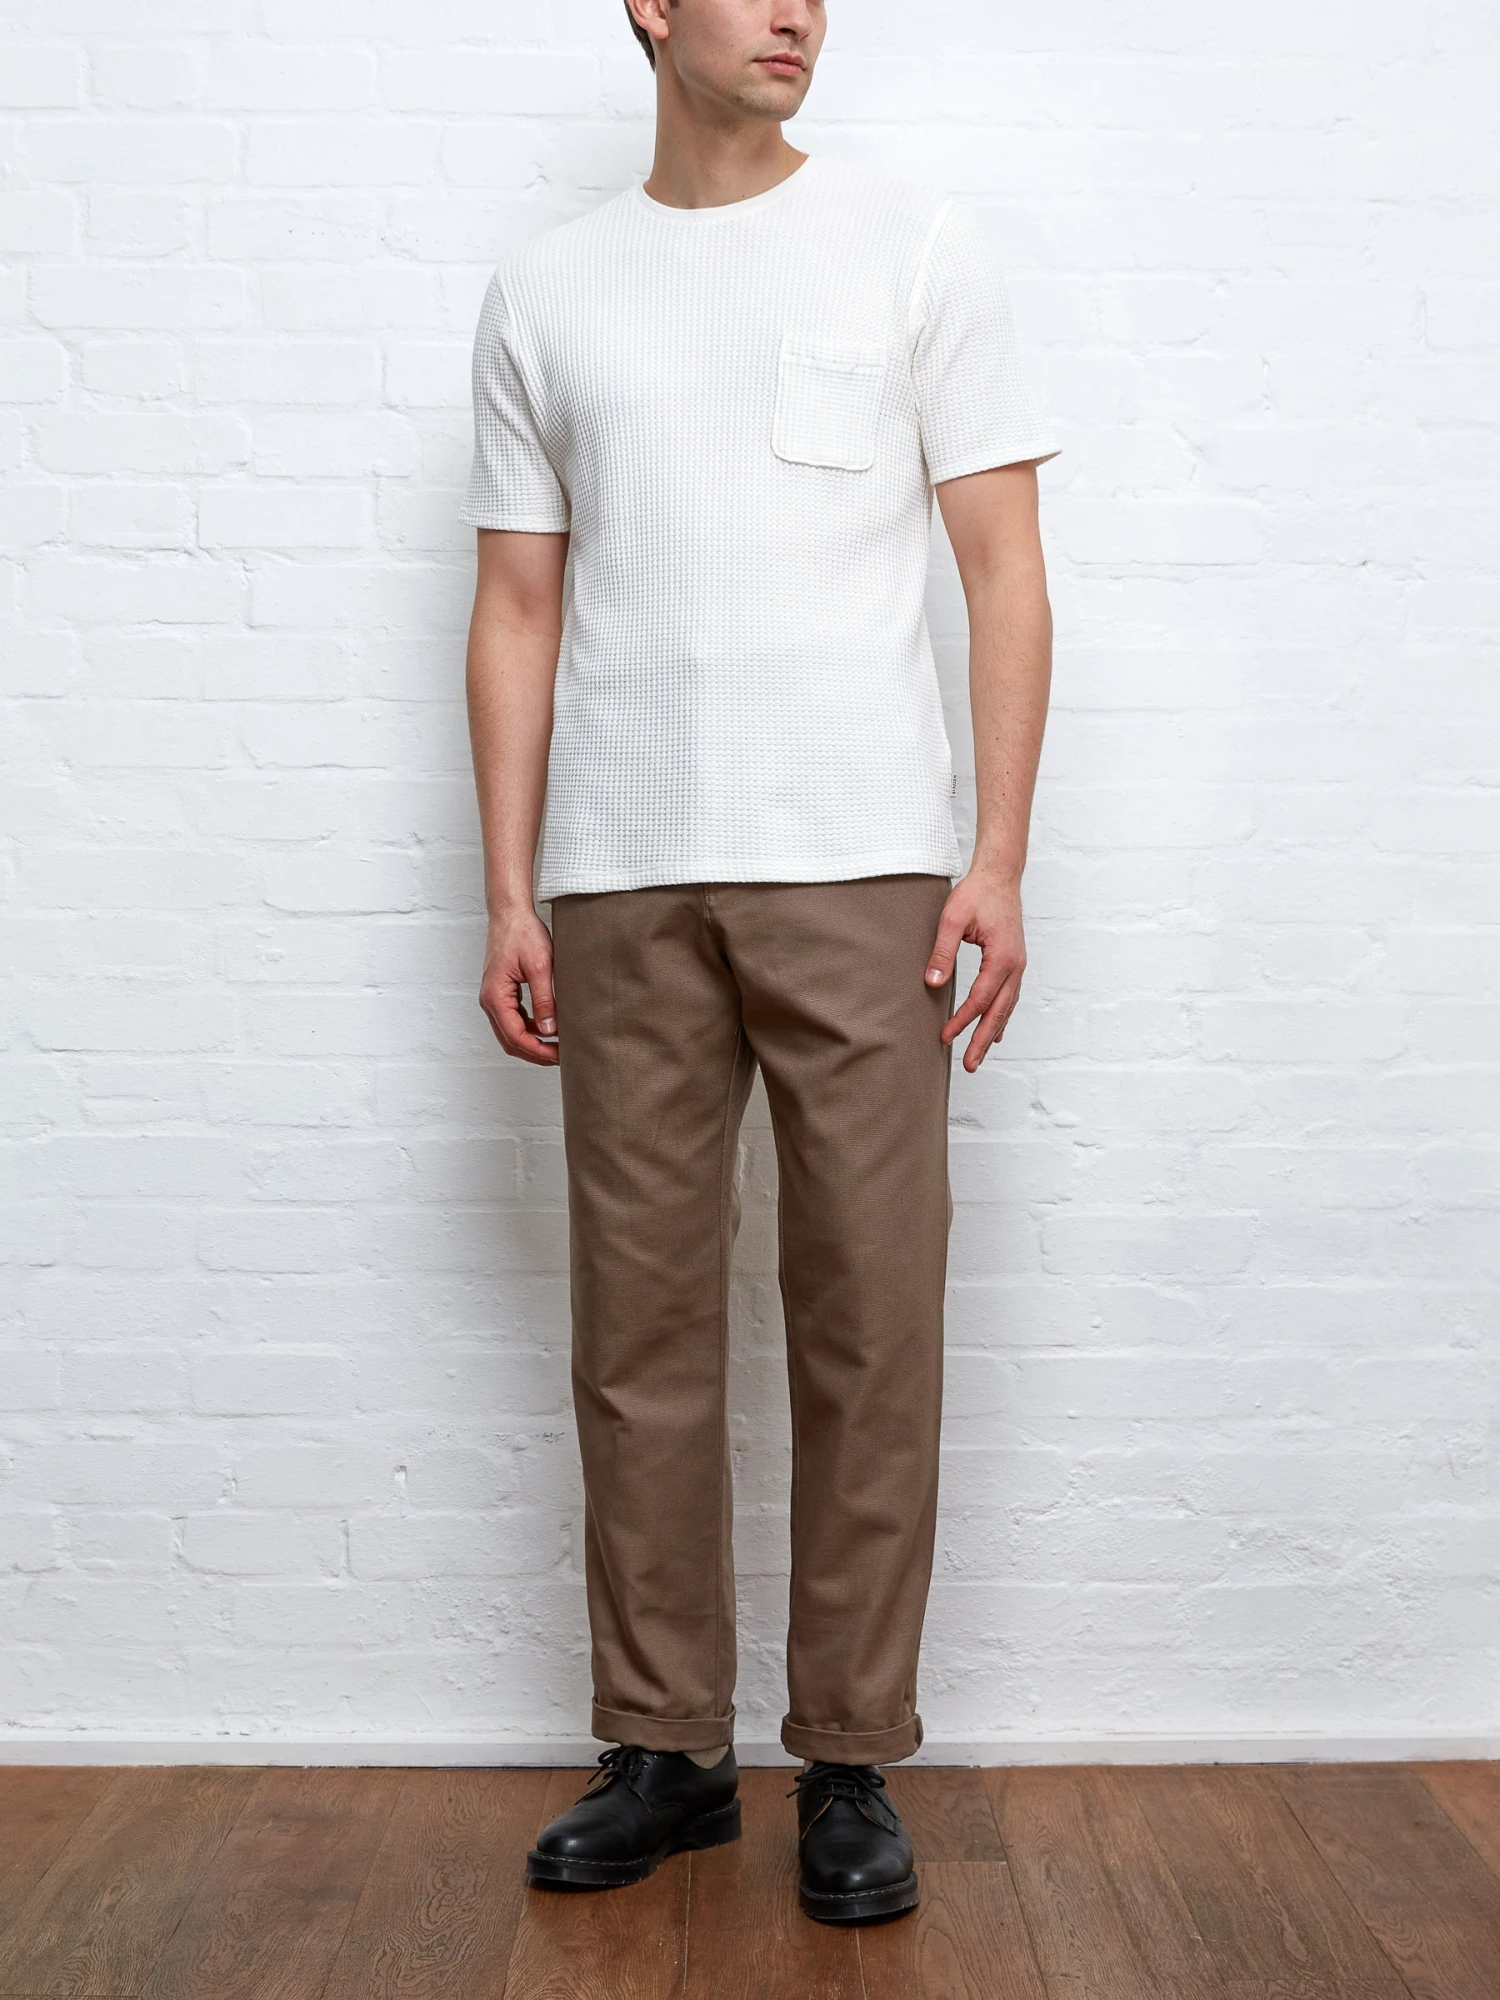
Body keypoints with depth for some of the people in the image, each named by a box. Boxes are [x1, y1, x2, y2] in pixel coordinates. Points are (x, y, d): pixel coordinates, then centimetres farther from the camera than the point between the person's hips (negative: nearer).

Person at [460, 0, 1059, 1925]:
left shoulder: (919, 247, 9)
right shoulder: (544, 291, 15)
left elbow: (1003, 569, 4)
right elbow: (518, 610, 12)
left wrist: (997, 861, -6)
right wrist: (507, 894, 4)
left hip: (859, 864, -1)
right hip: (620, 880, 2)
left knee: (870, 1319, 0)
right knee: (638, 1323, 6)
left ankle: (850, 1760, 14)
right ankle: (665, 1748, 19)